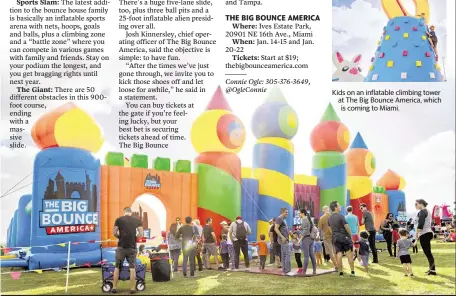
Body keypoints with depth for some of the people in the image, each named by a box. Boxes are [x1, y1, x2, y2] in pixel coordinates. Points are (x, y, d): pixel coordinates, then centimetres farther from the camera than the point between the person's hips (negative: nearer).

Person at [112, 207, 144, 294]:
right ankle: (132, 288, 5)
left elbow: (114, 233, -3)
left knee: (117, 267, 10)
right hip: (132, 247, 1)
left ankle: (114, 287, 13)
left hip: (121, 246, 0)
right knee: (132, 268, 5)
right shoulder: (137, 220, 3)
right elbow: (140, 234, -3)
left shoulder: (119, 219, 0)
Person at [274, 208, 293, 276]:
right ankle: (287, 271, -14)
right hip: (283, 239, -10)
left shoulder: (283, 220, 20)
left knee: (283, 255, 8)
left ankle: (284, 271, 9)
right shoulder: (279, 219, -10)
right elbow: (276, 228, -20)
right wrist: (282, 237, -25)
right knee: (288, 253, -13)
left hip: (285, 239, 10)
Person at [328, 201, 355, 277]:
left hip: (335, 237, 6)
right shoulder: (340, 216, -14)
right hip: (344, 236, -6)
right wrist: (350, 235, -2)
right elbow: (346, 227, -13)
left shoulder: (329, 218, 7)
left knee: (339, 254, 5)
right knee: (349, 254, 1)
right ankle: (352, 271, 0)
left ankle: (341, 272, 5)